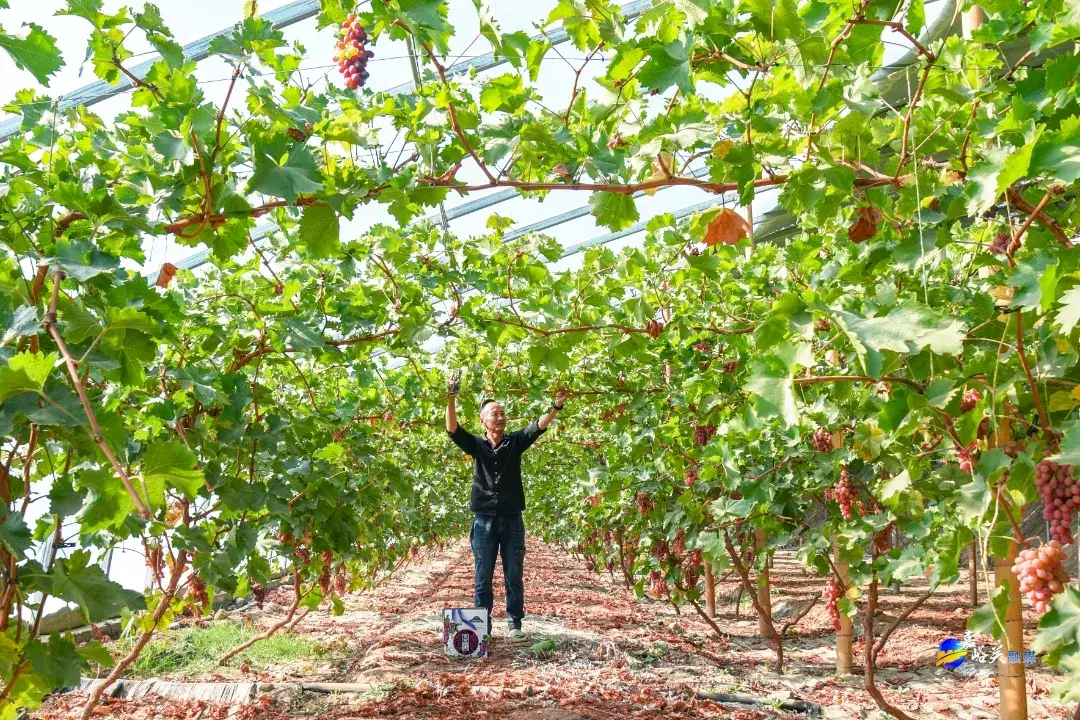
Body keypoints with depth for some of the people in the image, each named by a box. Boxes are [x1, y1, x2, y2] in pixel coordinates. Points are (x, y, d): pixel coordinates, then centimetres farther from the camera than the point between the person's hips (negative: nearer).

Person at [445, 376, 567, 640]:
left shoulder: (515, 442, 5)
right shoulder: (476, 444, 3)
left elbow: (537, 426, -7)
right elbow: (453, 429, -10)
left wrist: (555, 408, -23)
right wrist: (451, 399, -24)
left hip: (512, 520, 1)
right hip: (484, 520, -1)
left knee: (514, 577, 6)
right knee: (482, 578, 5)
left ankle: (515, 624, 15)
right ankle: (482, 626, 14)